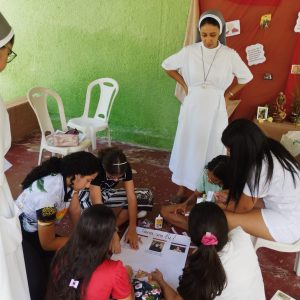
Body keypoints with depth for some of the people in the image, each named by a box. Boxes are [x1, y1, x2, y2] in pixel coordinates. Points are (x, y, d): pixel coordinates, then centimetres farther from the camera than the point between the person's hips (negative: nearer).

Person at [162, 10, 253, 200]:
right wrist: (185, 85, 7)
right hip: (192, 106, 1)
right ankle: (184, 186, 22)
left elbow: (246, 77, 9)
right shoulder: (189, 51, -4)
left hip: (215, 108, -1)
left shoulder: (230, 55, -6)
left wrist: (228, 94, 5)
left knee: (212, 147, 7)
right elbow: (168, 66, 11)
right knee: (187, 145, 8)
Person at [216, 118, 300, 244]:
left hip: (289, 224, -9)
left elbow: (243, 208, -12)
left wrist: (222, 207, 5)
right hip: (290, 206, 9)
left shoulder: (261, 168, -29)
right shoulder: (269, 149, -4)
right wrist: (230, 199, 10)